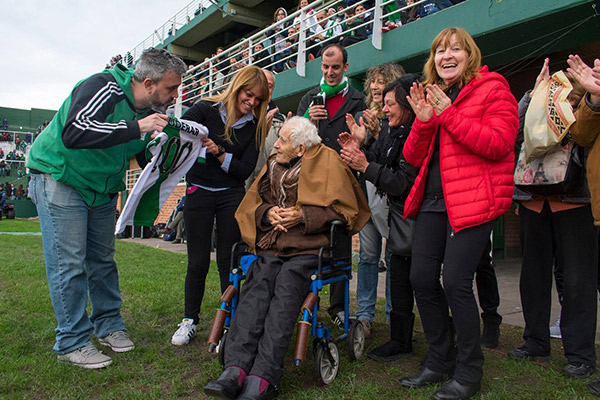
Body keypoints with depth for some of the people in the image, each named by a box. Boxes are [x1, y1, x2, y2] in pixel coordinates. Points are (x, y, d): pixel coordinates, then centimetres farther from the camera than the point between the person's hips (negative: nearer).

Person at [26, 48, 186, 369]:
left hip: (102, 188, 7)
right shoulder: (102, 88, -24)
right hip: (60, 178, -7)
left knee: (102, 260, 10)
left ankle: (109, 325, 23)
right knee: (68, 263, -6)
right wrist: (136, 128, -38)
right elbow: (74, 133, -39)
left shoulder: (151, 109, 0)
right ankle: (72, 342, 4)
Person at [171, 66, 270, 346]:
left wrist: (220, 153, -17)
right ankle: (190, 320, 21)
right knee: (198, 262, 3)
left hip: (232, 196, 1)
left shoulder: (254, 126, 4)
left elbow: (245, 170, -3)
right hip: (198, 194, -1)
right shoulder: (205, 110, -2)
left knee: (228, 261, 2)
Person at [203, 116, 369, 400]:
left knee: (284, 294, -29)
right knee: (255, 289, -24)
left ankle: (263, 377, -34)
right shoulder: (273, 166, 22)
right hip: (270, 249, 4)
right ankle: (236, 369, -32)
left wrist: (304, 216, -10)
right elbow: (248, 205, 23)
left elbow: (345, 211, 2)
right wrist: (266, 213, 0)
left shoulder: (327, 164, 6)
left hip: (307, 250, -4)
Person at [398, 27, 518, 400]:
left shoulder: (492, 89, 1)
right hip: (434, 200, 7)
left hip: (474, 200, -6)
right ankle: (440, 361, 22)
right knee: (422, 278, 4)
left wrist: (449, 114, -16)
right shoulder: (431, 95, 18)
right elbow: (414, 157, 12)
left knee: (455, 281, -10)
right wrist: (423, 120, -5)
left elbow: (499, 143, -15)